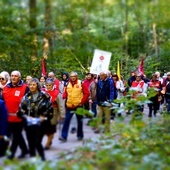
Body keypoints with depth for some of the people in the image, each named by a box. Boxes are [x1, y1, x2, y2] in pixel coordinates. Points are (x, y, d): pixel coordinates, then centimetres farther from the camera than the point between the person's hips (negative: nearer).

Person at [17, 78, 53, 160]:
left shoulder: (44, 96, -3)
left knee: (37, 143, -8)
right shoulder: (26, 97, 7)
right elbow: (21, 109, 9)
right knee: (31, 144, 6)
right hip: (29, 124, 3)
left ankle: (43, 158, 12)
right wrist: (26, 117, -4)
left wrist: (44, 117, -10)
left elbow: (50, 109, -2)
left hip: (40, 124, -3)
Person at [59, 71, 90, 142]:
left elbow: (87, 93, -4)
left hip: (78, 105, -2)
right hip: (69, 106, 2)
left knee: (79, 121, 11)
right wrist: (64, 96, -10)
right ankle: (64, 136, -2)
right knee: (66, 120, -4)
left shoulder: (81, 83, -5)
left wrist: (82, 102, -9)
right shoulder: (67, 84, 5)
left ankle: (80, 135, 25)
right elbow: (65, 93, 12)